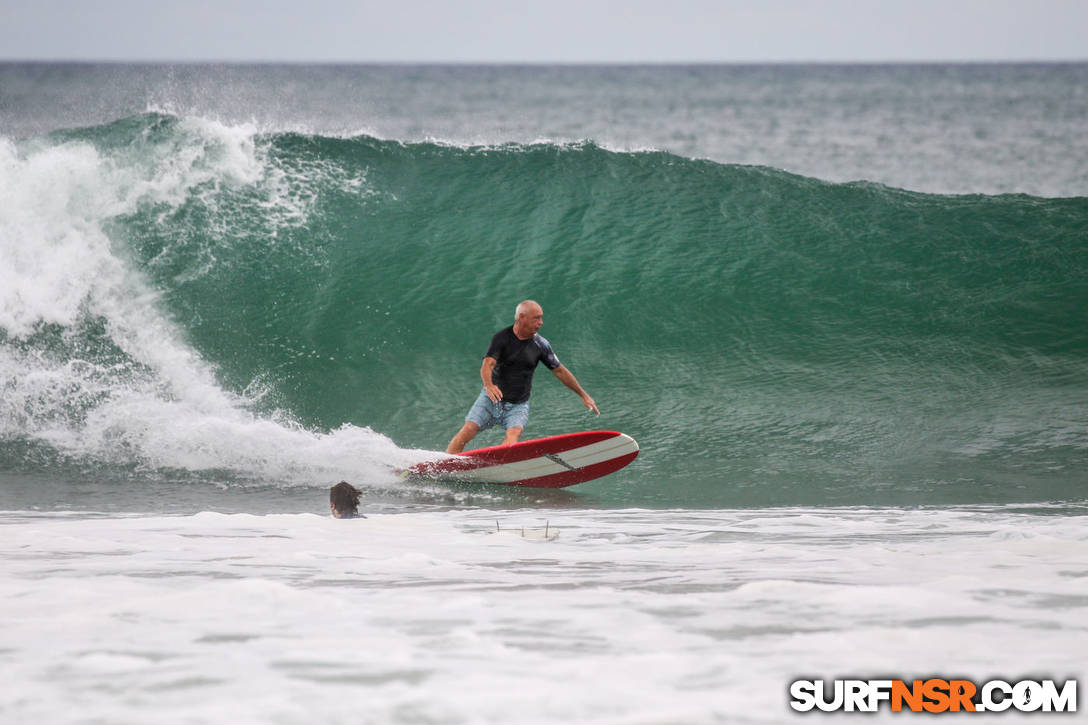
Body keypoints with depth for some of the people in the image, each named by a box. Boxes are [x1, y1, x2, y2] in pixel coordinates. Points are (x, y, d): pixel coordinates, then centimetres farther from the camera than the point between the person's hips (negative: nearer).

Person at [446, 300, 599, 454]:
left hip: (518, 406, 2)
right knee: (467, 432, -16)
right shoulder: (502, 338, -11)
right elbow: (487, 365, -25)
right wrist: (488, 385, -47)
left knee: (513, 435, -28)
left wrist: (583, 395, 11)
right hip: (491, 399, -2)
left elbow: (560, 371, 9)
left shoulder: (540, 345, -1)